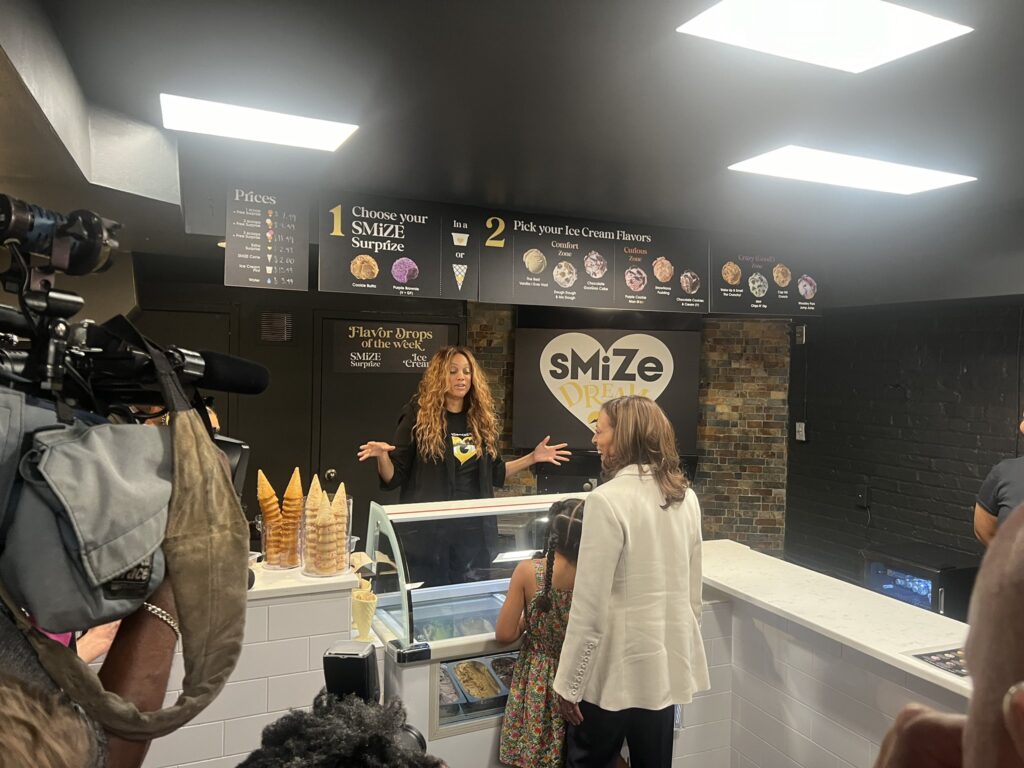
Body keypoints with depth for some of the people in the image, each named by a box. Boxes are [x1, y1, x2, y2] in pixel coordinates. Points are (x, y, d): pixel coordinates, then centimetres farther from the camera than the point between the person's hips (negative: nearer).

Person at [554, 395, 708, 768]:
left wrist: (569, 682, -10)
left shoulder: (608, 499, -19)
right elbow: (692, 590, 11)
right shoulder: (686, 497, 2)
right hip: (666, 661, 6)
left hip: (617, 666, -6)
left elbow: (590, 604, -18)